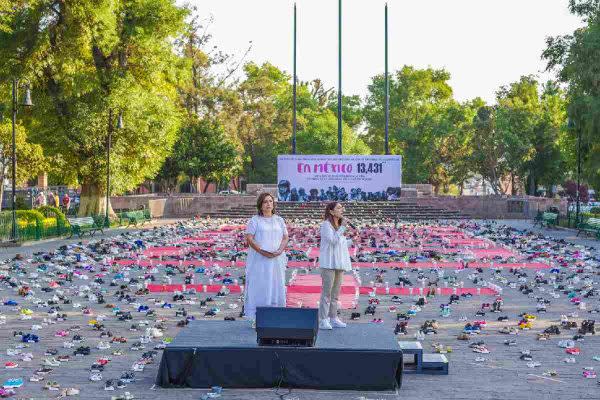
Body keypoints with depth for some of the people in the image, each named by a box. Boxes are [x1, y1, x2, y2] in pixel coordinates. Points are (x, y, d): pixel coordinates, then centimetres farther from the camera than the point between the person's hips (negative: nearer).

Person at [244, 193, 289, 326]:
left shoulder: (279, 220, 13)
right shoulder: (254, 220, 0)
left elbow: (285, 238, 10)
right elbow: (249, 239, -8)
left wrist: (279, 251, -10)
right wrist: (262, 252, -19)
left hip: (276, 260, 4)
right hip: (259, 260, -4)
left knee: (276, 287, 3)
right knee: (258, 288, -5)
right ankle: (256, 318, -1)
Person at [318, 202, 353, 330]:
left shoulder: (339, 225, 16)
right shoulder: (326, 224, -8)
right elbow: (333, 240, -19)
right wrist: (343, 227, -18)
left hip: (339, 263, 8)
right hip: (329, 263, -8)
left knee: (335, 293, 11)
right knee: (327, 292, -8)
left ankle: (333, 318, 17)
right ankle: (323, 320, -6)